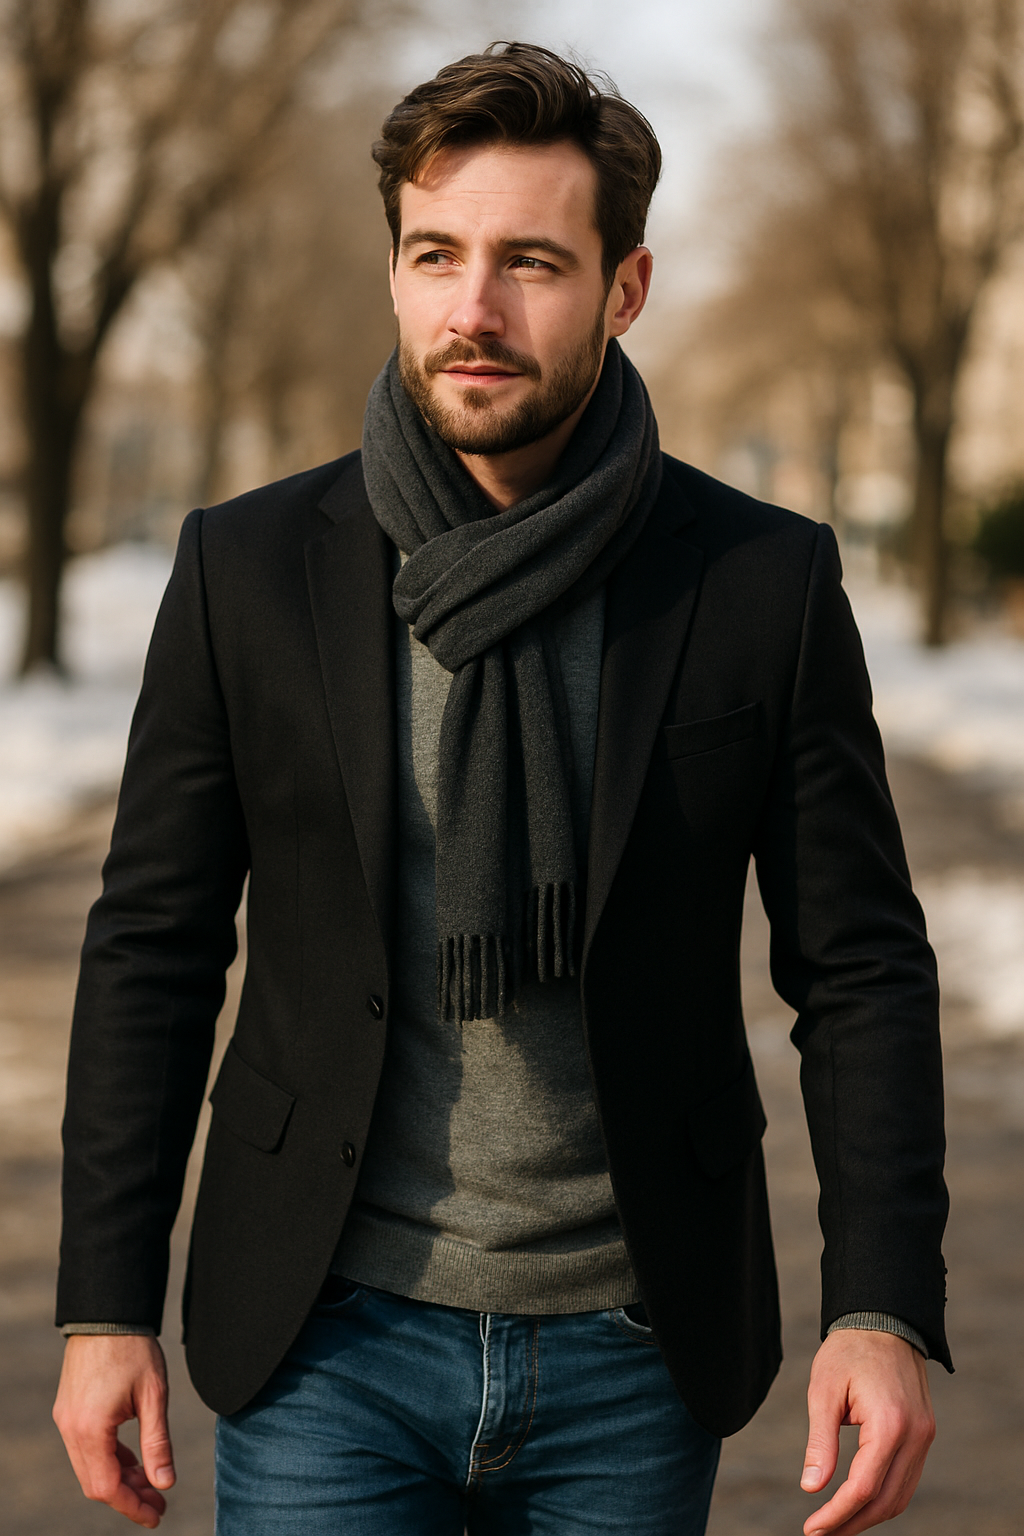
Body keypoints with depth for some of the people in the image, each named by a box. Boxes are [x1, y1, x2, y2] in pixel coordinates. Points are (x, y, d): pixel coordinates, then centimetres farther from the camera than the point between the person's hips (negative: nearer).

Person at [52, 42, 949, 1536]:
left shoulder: (764, 583, -4)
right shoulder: (252, 568, -2)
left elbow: (862, 970, -1)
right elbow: (153, 951, 3)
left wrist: (884, 1309, -10)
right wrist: (105, 1304, 0)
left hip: (631, 1357, 0)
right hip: (330, 1343, 0)